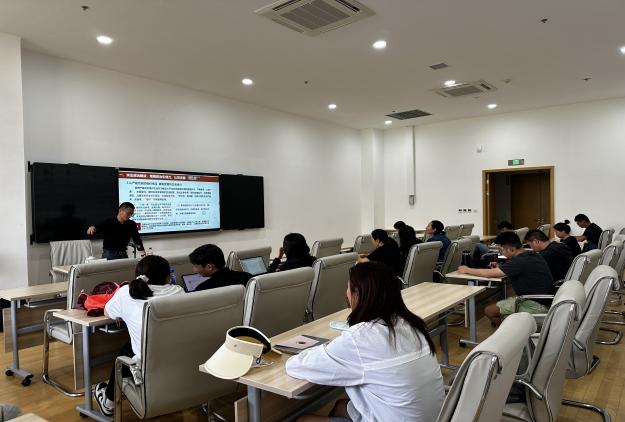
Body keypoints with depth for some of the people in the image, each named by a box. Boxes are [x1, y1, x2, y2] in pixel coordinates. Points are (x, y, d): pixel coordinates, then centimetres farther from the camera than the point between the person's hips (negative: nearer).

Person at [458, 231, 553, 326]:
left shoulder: (519, 261, -20)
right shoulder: (533, 255, 7)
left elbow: (488, 274, -14)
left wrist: (467, 270, 0)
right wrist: (498, 268, 7)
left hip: (535, 305, -10)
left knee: (489, 311, -6)